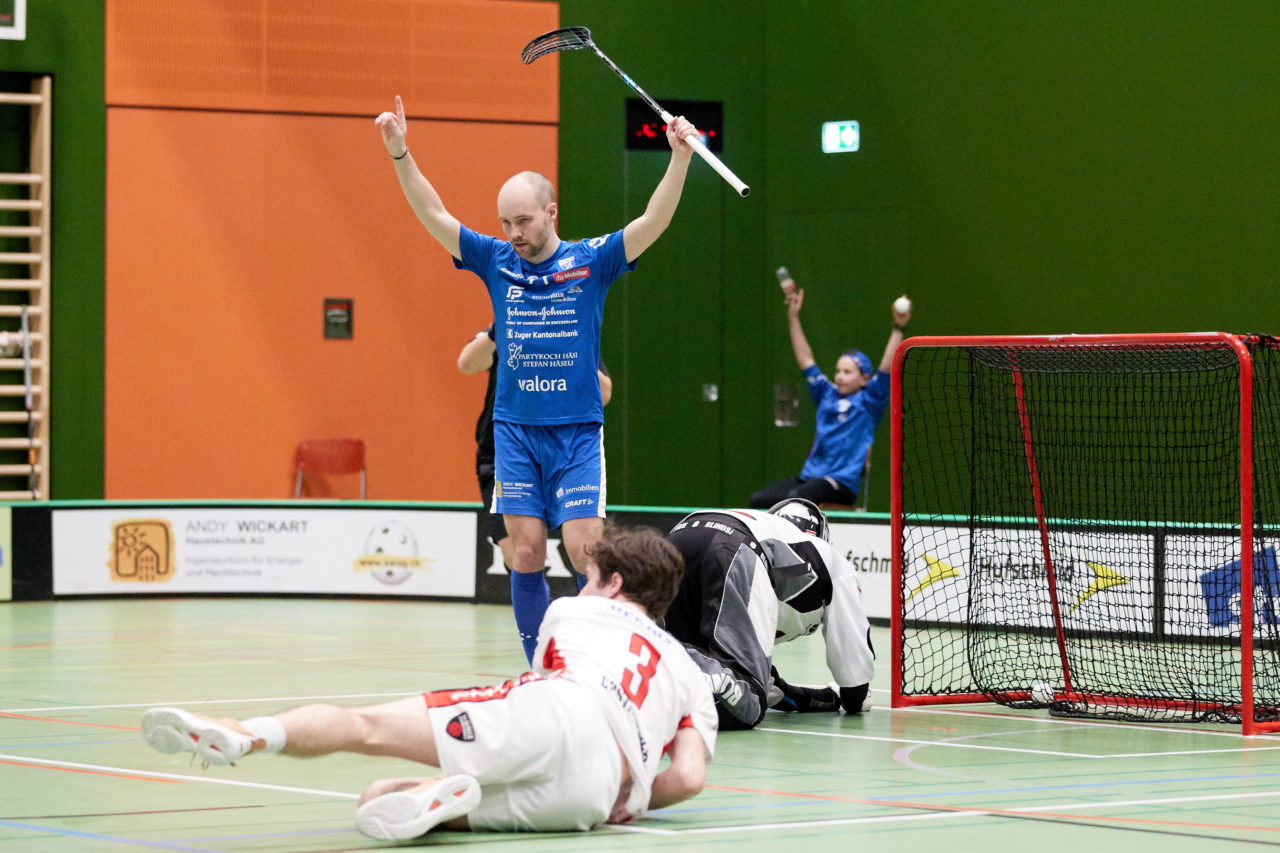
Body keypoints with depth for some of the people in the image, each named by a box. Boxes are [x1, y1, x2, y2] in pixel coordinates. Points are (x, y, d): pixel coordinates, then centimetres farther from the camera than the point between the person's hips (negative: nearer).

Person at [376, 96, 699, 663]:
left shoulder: (591, 262, -1)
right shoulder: (496, 261, 5)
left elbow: (652, 222, -11)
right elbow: (433, 215, 1)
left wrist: (679, 158, -25)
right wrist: (400, 153, -11)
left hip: (578, 431, -2)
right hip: (515, 429, 2)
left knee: (585, 550, -10)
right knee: (526, 553, -1)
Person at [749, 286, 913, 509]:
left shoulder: (868, 400, 2)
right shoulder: (826, 394, 18)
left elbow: (887, 367, -9)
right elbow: (805, 359, 22)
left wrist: (899, 328, -18)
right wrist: (793, 317, 21)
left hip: (842, 483, -7)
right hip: (809, 476, 7)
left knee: (795, 497, -34)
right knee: (759, 499, -12)